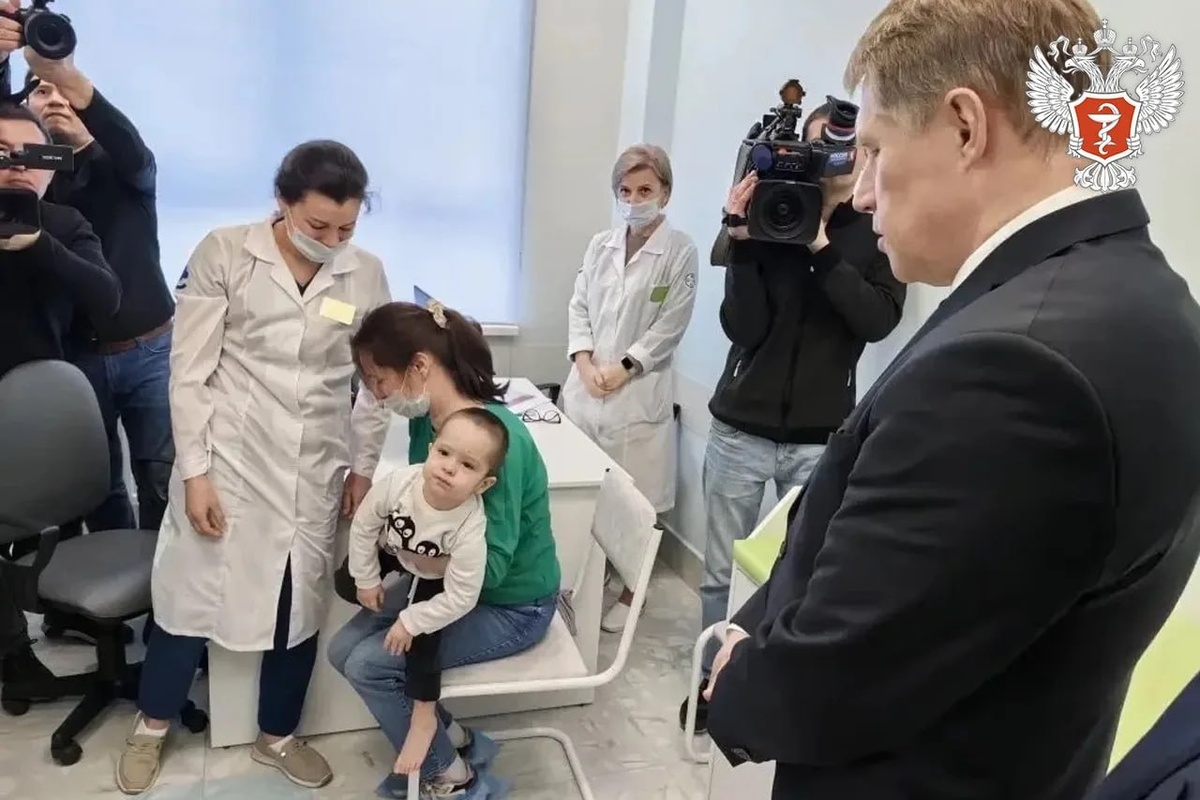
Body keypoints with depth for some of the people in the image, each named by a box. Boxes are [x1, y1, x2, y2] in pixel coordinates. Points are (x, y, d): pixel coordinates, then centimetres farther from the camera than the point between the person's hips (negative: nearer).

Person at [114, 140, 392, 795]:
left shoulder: (366, 275, -1)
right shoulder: (224, 253, -8)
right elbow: (189, 371, -7)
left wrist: (363, 468, 5)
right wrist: (194, 470, -10)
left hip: (316, 469, 3)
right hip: (228, 457, -2)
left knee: (300, 603, 12)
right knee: (194, 590, 11)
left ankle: (276, 736, 36)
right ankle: (152, 726, 39)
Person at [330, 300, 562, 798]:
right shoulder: (424, 420, -6)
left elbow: (490, 567, -30)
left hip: (512, 607, -8)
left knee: (369, 664, -12)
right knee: (343, 649, 2)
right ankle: (453, 738, 18)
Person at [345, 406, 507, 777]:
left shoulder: (470, 531, -44)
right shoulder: (399, 483, -36)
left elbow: (460, 598, -34)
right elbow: (363, 526, -15)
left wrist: (411, 621, -26)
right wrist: (367, 579, -6)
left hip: (434, 581, -5)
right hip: (394, 556, 5)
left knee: (423, 633, -17)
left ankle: (424, 715, 4)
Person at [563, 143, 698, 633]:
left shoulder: (679, 251, -4)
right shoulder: (600, 244, 10)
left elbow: (670, 326, -7)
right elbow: (578, 307, 9)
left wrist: (622, 369, -13)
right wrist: (585, 363, -6)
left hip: (639, 393, -4)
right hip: (586, 384, 4)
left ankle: (629, 594, 18)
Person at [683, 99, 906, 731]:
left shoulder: (881, 234, 2)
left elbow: (879, 320, -12)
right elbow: (743, 328, -9)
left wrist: (822, 249, -18)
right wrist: (742, 241, -18)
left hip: (820, 440, 0)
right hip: (741, 429, 1)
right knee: (722, 571, 10)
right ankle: (712, 682, 29)